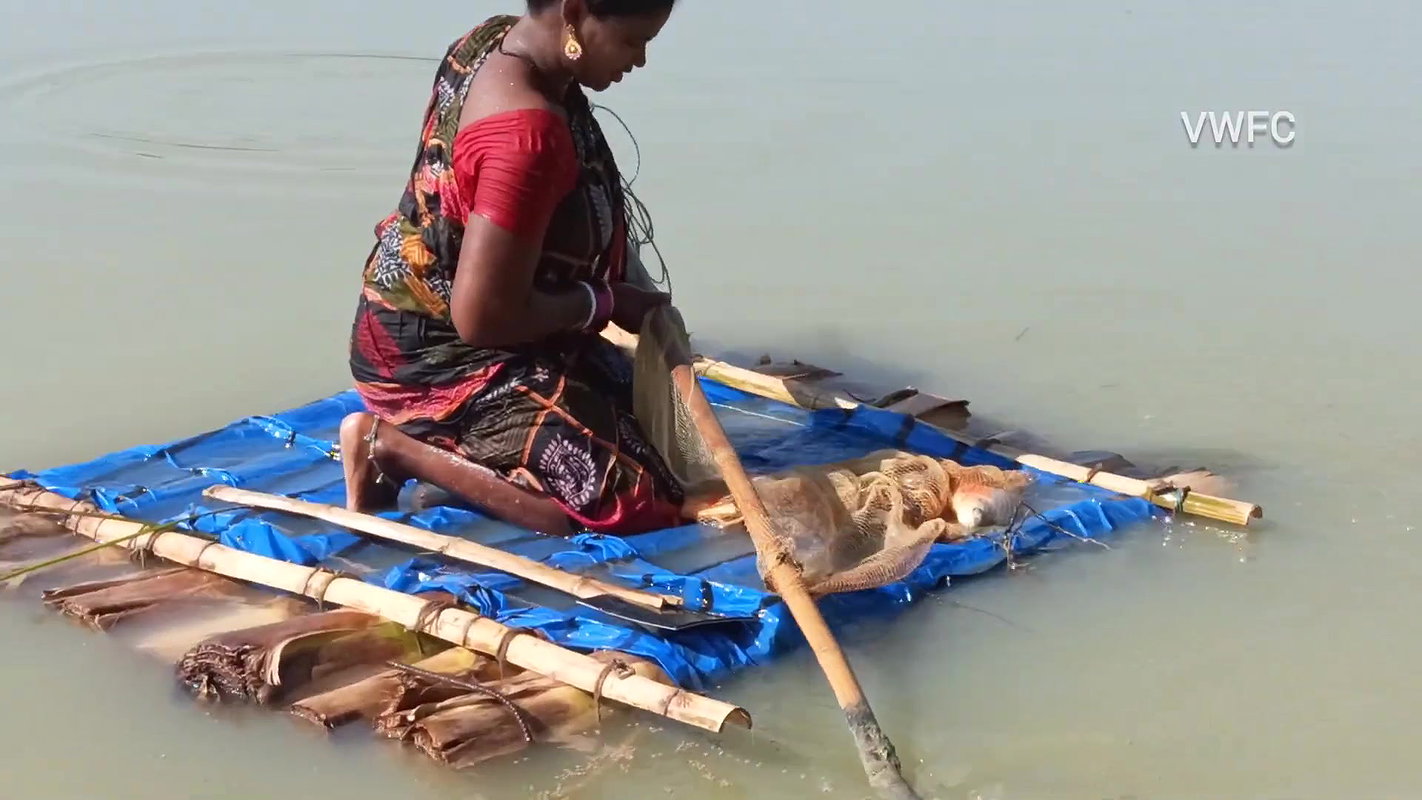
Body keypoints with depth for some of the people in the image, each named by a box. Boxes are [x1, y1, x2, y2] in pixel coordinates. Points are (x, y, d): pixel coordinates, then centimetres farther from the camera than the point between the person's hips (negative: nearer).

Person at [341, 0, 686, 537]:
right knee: (626, 504, -16)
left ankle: (435, 435, 13)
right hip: (441, 355, -10)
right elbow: (482, 317, -30)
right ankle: (393, 445, -9)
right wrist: (604, 303, -14)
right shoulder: (526, 132, -32)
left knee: (633, 406, 24)